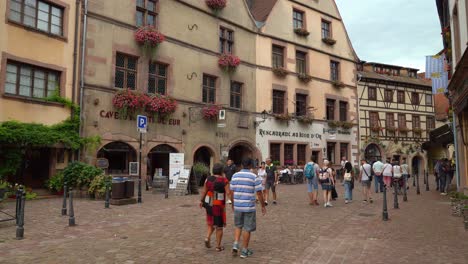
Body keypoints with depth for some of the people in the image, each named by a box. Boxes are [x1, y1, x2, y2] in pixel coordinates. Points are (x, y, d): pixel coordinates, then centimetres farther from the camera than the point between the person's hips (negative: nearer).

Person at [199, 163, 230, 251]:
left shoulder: (208, 179, -1)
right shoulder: (224, 181, -13)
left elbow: (204, 191, 6)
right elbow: (229, 193, -18)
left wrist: (202, 201, 18)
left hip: (209, 204, 4)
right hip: (219, 206, -4)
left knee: (211, 223, 23)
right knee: (219, 226, 8)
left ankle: (207, 237, 2)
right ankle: (218, 246, 14)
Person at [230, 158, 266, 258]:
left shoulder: (235, 176, 1)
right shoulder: (254, 177, -9)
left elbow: (232, 192, 6)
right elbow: (259, 194, -9)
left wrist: (233, 204, 20)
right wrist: (263, 206, 3)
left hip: (237, 206, 3)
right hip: (249, 207, -3)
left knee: (238, 226, 21)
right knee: (247, 229, 9)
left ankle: (235, 246, 7)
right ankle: (244, 251, 17)